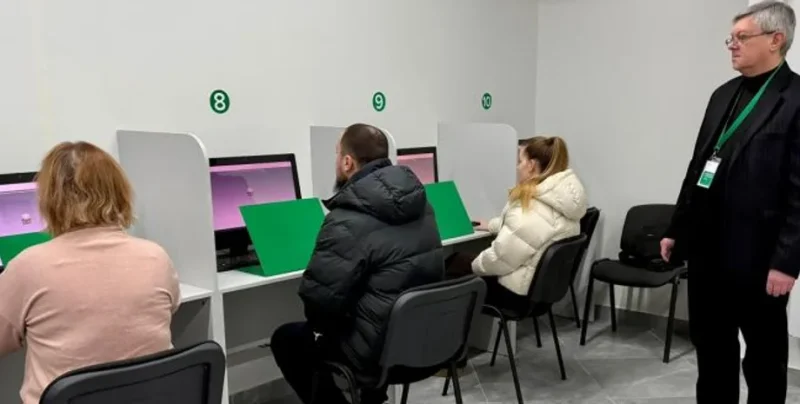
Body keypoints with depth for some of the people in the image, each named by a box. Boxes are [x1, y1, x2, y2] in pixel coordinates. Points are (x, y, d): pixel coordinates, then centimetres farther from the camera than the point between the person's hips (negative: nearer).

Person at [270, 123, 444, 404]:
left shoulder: (348, 223, -22)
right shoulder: (418, 200, 3)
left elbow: (318, 298, -20)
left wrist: (320, 326, 2)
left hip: (380, 353, -8)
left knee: (286, 338, 15)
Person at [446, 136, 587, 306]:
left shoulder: (533, 207, -29)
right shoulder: (560, 198, 2)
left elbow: (501, 257, -26)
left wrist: (475, 265, -8)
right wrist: (492, 225, 25)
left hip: (520, 291, -9)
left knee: (456, 262, 13)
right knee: (458, 258, 21)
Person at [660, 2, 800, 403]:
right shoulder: (724, 95, 12)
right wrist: (676, 229, 15)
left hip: (757, 254, -7)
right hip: (708, 246, 7)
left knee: (764, 352, 12)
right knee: (710, 346, 17)